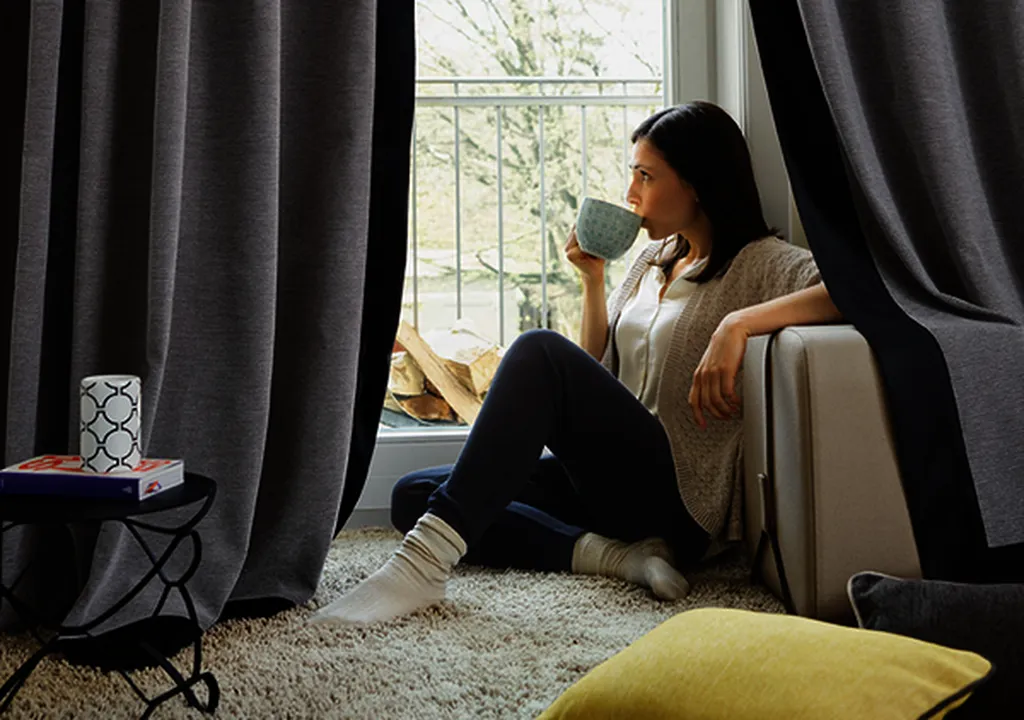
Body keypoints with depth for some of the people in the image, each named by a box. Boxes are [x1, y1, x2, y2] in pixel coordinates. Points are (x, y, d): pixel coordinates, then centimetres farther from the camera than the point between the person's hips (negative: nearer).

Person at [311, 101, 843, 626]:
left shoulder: (760, 262, -2)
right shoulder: (653, 259, 20)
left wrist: (738, 322, -30)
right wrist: (593, 280, 7)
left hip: (677, 497, -8)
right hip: (606, 476, 9)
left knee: (541, 352, -30)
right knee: (412, 496, -5)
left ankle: (426, 561, -37)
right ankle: (608, 553, -19)